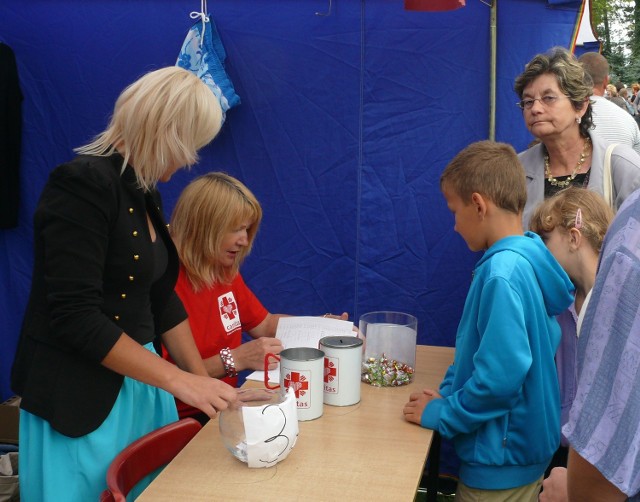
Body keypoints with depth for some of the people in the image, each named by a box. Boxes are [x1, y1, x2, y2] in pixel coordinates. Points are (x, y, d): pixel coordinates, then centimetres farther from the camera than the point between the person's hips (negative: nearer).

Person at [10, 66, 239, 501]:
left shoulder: (146, 195, 9)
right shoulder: (84, 184, -18)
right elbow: (75, 317, -23)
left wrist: (205, 384, 9)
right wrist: (178, 380, -21)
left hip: (140, 381, 8)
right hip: (81, 401, -8)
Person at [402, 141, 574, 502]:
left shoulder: (502, 273, -26)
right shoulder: (528, 259, 2)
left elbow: (500, 374, -30)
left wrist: (441, 414, -16)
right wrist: (449, 391, 5)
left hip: (501, 461, -8)